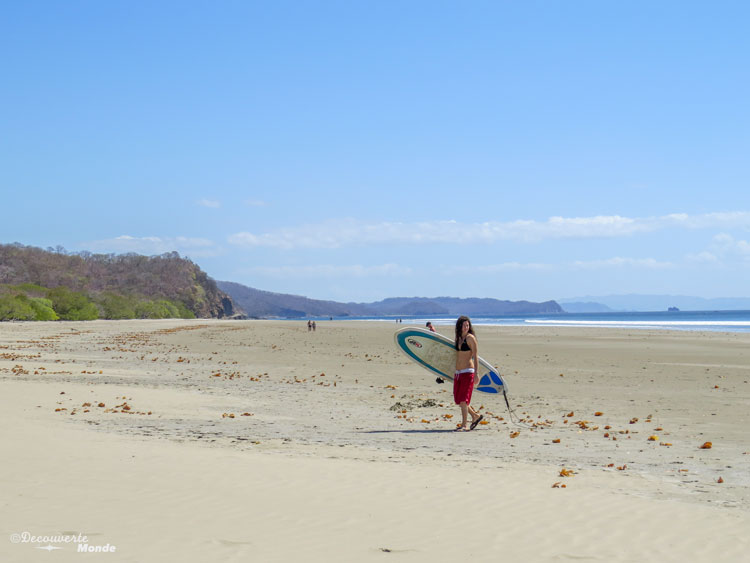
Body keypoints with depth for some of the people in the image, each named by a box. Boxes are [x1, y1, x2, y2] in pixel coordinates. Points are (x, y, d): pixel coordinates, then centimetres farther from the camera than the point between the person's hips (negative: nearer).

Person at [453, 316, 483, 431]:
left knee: (463, 400, -9)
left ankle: (464, 425, -4)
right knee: (458, 400, 9)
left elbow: (475, 356, -10)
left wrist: (476, 373, -16)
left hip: (467, 372, -8)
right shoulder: (458, 338, 13)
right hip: (457, 373, 8)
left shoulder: (470, 338, -7)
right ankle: (476, 416, 26)